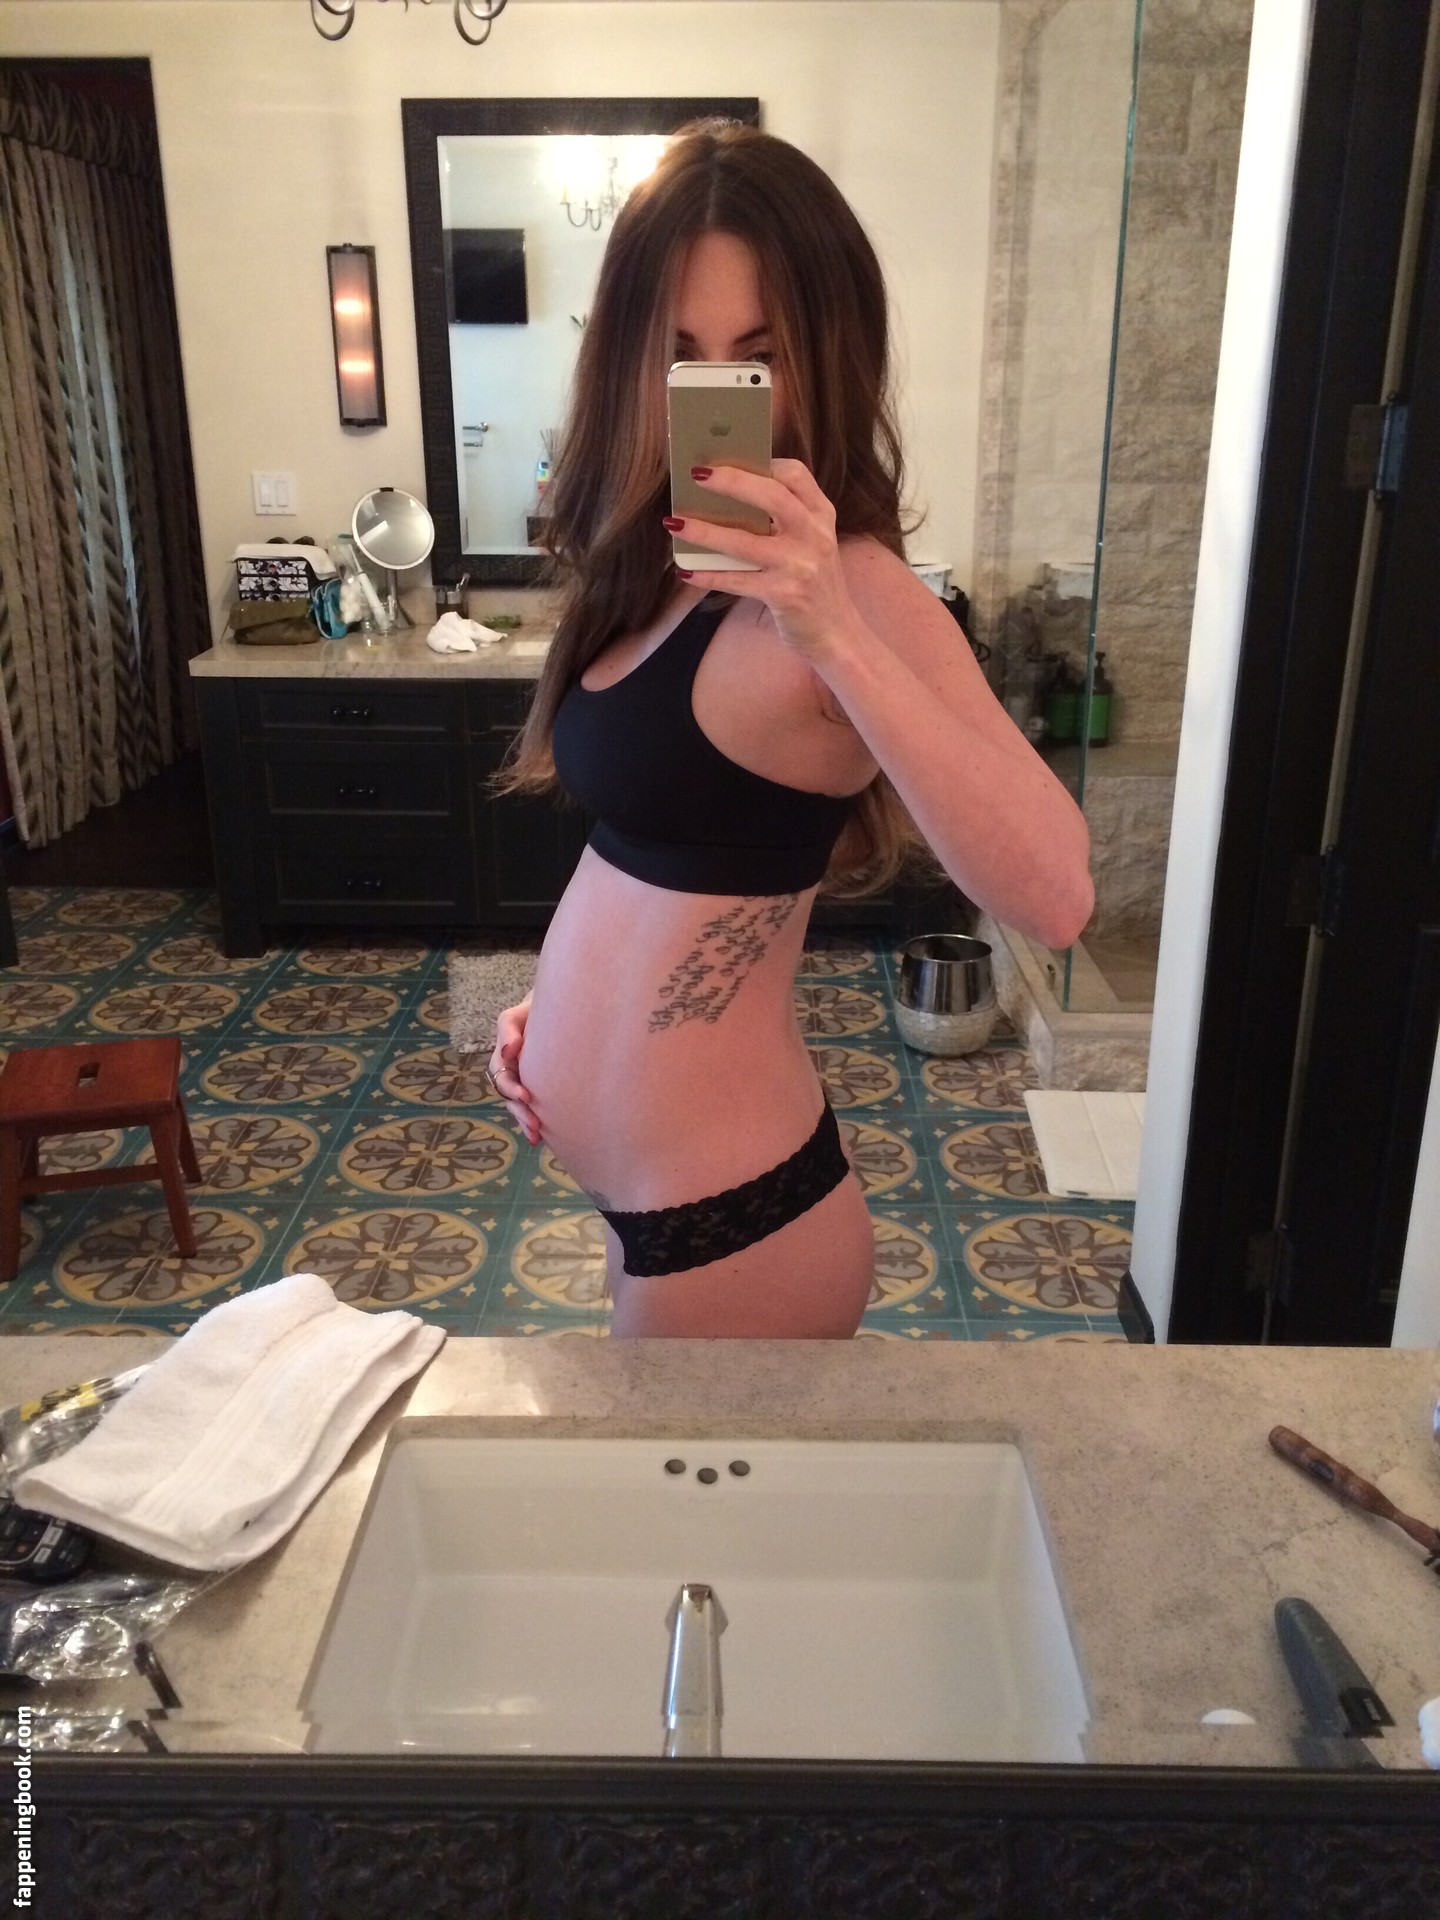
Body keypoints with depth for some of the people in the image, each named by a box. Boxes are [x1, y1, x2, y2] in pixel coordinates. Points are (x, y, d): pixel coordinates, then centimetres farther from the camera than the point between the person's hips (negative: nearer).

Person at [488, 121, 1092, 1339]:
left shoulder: (847, 589, -21)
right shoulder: (664, 571, 5)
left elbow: (1052, 895, -35)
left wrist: (837, 641, -42)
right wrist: (561, 998, 7)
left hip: (728, 1216, -8)